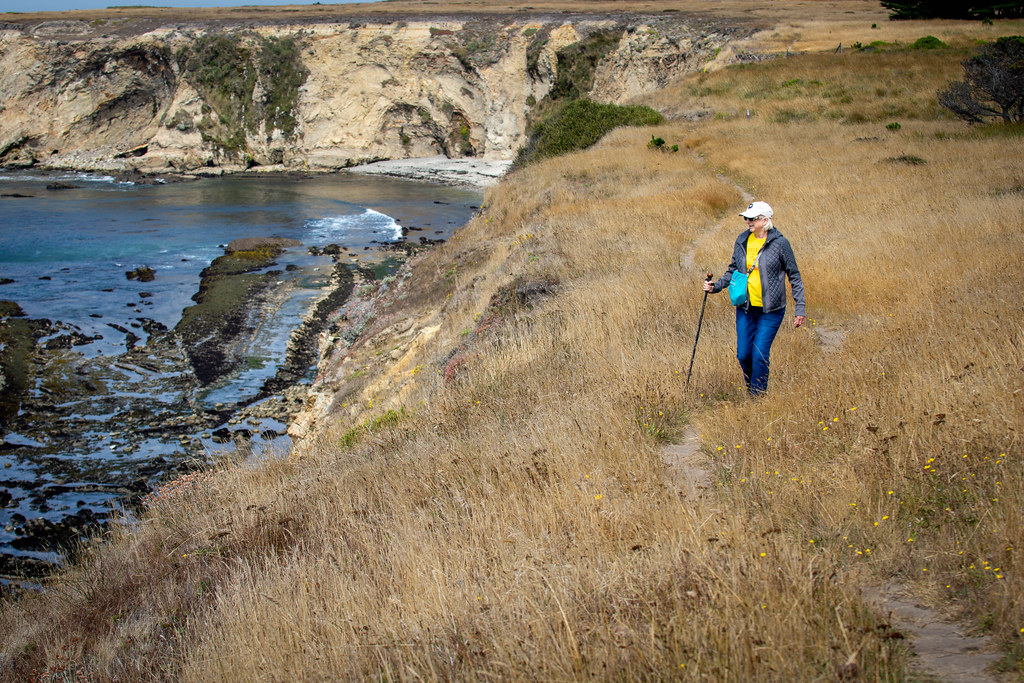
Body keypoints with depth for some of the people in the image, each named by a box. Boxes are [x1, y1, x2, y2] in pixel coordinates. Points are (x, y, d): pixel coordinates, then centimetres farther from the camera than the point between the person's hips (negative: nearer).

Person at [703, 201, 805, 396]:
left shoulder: (779, 243, -7)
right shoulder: (742, 241, 5)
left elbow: (794, 276, -1)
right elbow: (733, 270, 17)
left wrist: (800, 307, -4)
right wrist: (716, 286, 1)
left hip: (770, 310, -4)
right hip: (745, 308, 4)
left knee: (759, 355, -8)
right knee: (743, 354, 4)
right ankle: (750, 389, 30)